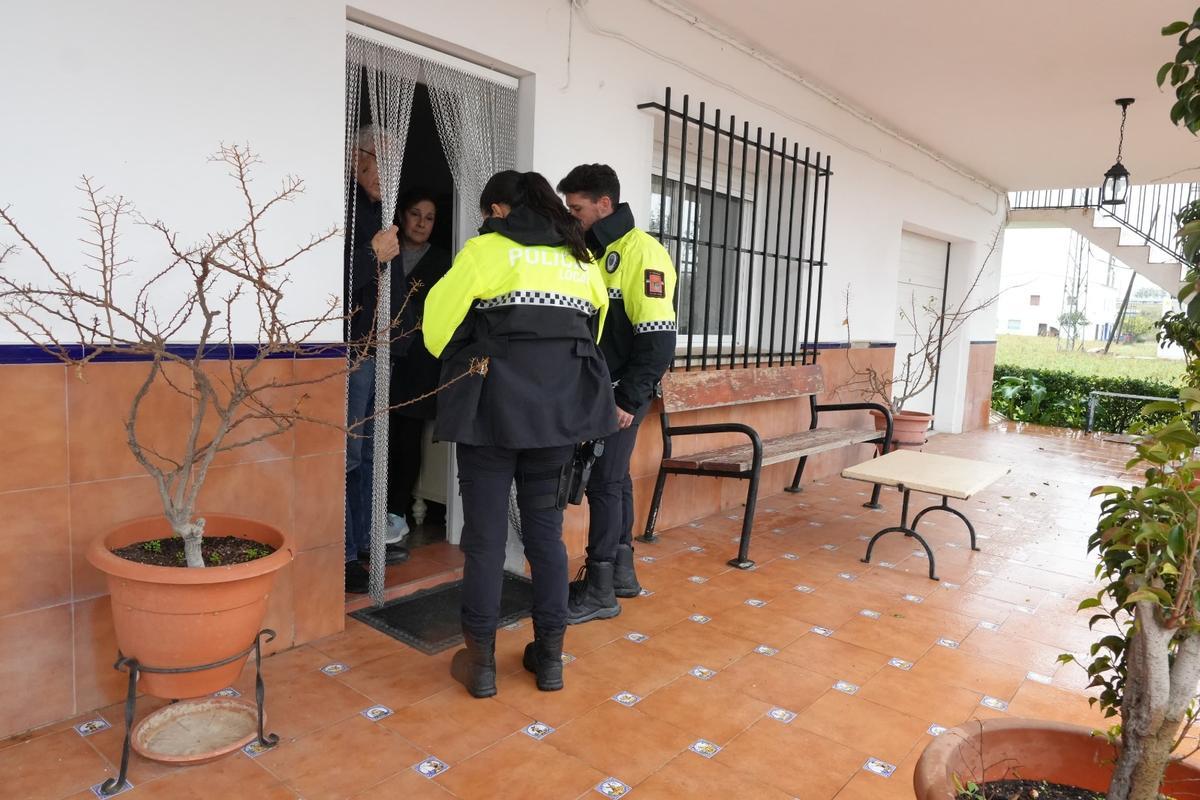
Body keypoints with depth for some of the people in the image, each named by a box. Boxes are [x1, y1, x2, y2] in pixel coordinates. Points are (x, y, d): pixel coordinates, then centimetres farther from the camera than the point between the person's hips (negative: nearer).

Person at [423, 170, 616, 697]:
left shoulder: (486, 249, 3)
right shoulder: (581, 258, 16)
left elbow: (438, 322, 0)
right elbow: (596, 325, 13)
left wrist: (458, 358, 20)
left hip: (495, 402, -4)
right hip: (561, 404, 4)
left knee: (485, 532, 5)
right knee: (545, 528, 12)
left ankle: (480, 659, 14)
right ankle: (550, 655, 20)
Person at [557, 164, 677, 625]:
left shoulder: (642, 253, -14)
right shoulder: (592, 252, 13)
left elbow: (659, 339, -19)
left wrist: (628, 400, -18)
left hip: (622, 395, -8)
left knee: (605, 483, -3)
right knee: (613, 480, 15)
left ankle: (600, 591, 9)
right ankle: (621, 572, 28)